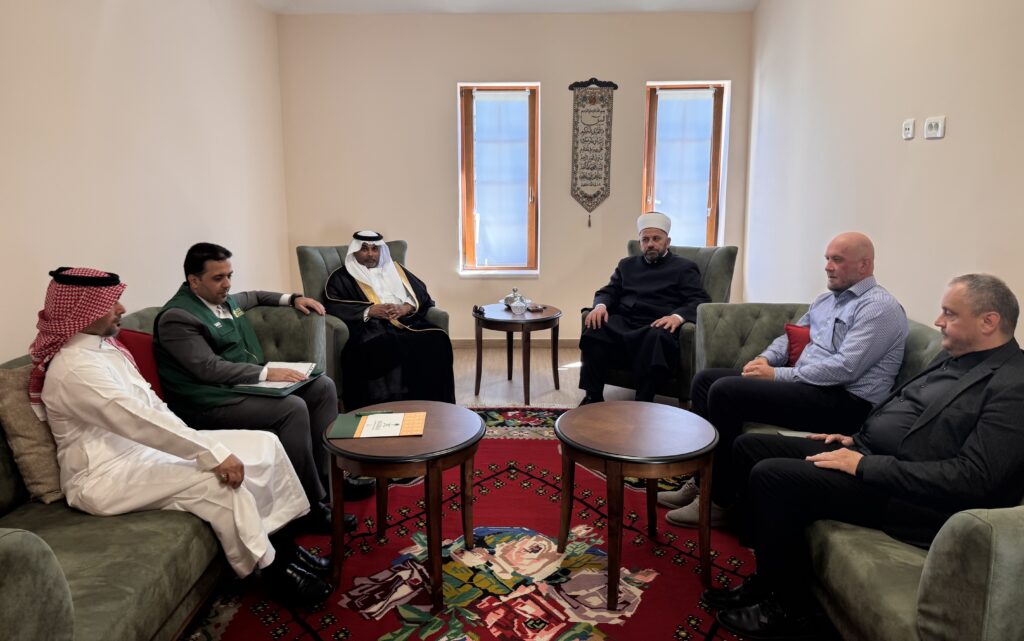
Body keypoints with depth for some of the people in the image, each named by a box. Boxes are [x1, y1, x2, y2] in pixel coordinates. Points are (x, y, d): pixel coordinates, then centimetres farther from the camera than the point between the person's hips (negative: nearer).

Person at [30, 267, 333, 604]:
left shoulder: (105, 346, 10)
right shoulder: (74, 367, -21)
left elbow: (151, 403, 11)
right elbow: (140, 420, -31)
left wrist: (202, 445, -1)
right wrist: (213, 454, -32)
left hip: (143, 446, 9)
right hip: (105, 475, -9)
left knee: (265, 444, -4)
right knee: (218, 479, -31)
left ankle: (284, 546, 3)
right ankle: (272, 568, -11)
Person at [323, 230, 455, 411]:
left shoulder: (395, 269, 28)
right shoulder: (341, 277, 17)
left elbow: (422, 293, 17)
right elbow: (334, 306, -1)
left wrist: (405, 307, -5)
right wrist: (369, 311, -14)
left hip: (406, 321, 4)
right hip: (370, 326, -3)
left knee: (437, 339, -28)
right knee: (387, 348, -39)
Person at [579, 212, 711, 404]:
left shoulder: (684, 267, 14)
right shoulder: (627, 264, 29)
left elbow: (701, 301, 1)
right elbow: (608, 292, 20)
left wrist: (678, 316, -21)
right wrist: (600, 305, -6)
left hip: (655, 327, -3)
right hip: (622, 324, 3)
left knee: (656, 338, -40)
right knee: (594, 328, -30)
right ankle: (593, 398, -25)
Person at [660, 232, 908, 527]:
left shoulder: (880, 307, -10)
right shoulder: (826, 300, 18)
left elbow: (845, 368, -21)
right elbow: (790, 337, 24)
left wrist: (777, 374, -17)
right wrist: (765, 359, 2)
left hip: (842, 402, -10)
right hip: (804, 383, 10)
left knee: (725, 391, -24)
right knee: (706, 379, 2)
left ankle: (719, 501, -12)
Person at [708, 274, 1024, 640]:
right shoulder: (953, 356, 14)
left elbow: (971, 478, -23)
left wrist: (864, 465, -22)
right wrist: (857, 439, 9)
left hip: (910, 494, -10)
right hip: (866, 452, 10)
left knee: (770, 475, -23)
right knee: (749, 447, 2)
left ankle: (788, 609, -3)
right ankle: (770, 579, 10)